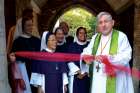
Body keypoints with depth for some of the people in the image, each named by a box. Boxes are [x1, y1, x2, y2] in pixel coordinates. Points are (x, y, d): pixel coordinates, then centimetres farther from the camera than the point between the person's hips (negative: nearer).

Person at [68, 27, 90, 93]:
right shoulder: (72, 46, 4)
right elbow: (70, 61, -1)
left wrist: (85, 72, -8)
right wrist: (79, 71, -9)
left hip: (87, 76, 1)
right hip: (76, 75, -1)